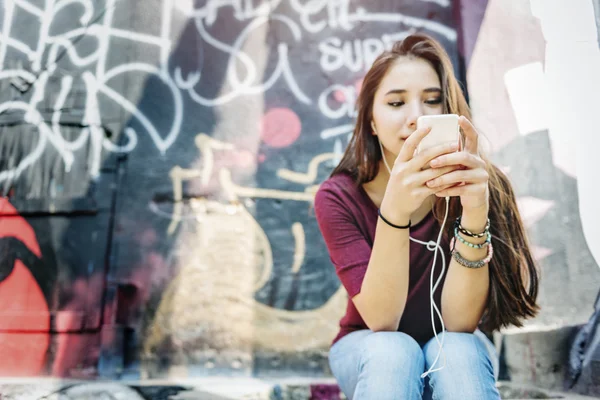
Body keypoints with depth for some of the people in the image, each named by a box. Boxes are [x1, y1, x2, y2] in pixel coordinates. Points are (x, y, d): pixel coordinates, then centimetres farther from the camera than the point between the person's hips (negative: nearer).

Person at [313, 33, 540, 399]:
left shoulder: (480, 185, -19)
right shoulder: (338, 196, -18)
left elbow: (459, 323, -24)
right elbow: (380, 320, -26)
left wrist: (475, 214, -40)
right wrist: (394, 211, -41)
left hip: (455, 351, 1)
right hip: (371, 351, 0)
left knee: (458, 353, -33)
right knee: (392, 353, -33)